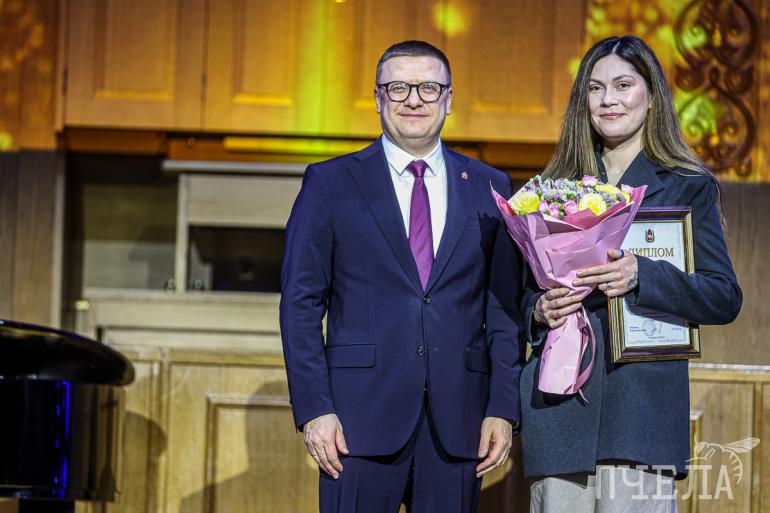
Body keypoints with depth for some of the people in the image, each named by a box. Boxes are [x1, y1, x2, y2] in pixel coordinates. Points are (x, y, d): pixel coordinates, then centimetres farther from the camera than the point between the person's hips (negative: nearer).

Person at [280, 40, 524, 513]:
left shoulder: (489, 189, 10)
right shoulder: (330, 184, 5)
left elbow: (505, 308, 9)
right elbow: (301, 304, 2)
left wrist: (503, 408, 0)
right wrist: (314, 409, -7)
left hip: (457, 421, 2)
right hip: (362, 415, -2)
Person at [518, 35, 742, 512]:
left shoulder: (689, 188, 6)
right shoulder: (555, 188, 16)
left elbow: (725, 298, -2)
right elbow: (527, 290, 20)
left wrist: (641, 276, -17)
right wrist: (540, 310, -4)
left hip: (643, 402, -3)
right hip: (557, 401, 3)